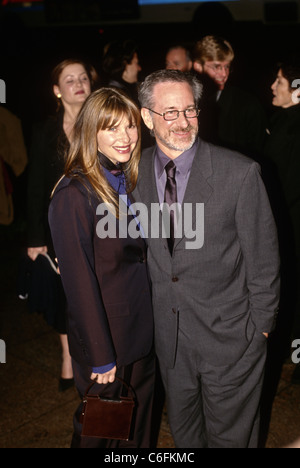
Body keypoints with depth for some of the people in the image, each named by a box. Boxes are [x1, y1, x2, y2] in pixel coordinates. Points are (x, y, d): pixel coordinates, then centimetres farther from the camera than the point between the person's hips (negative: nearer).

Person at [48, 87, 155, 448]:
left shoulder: (131, 181, 3)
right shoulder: (74, 194, -21)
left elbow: (140, 257, 7)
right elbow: (79, 282, -20)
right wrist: (100, 357, -16)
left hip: (142, 332, 7)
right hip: (104, 339, -6)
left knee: (138, 430, 24)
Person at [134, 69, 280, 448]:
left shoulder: (240, 172, -18)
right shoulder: (136, 171, -5)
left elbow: (263, 258, -11)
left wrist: (260, 327, -5)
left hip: (229, 335, -3)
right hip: (168, 333, 4)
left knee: (230, 434, 19)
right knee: (182, 430, 26)